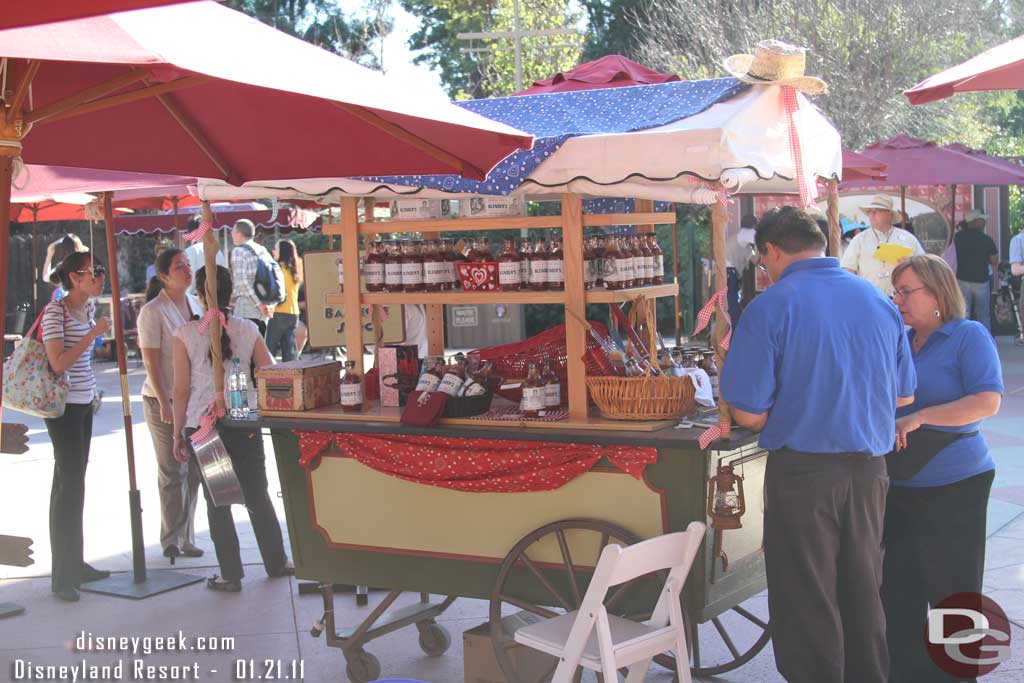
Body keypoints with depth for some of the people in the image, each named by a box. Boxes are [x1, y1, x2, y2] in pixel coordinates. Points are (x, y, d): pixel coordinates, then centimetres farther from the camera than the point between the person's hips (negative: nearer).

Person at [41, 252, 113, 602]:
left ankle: (74, 564, 19)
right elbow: (58, 363, -22)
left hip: (84, 403, 8)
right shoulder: (55, 311, -14)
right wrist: (93, 333, -21)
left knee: (72, 481, 13)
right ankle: (62, 576, -2)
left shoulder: (86, 310, 10)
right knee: (69, 484, -7)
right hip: (63, 405, -8)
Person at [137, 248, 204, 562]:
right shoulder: (153, 312, -11)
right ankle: (172, 540, 12)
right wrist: (165, 405, -17)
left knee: (193, 471, 8)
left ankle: (185, 537, 19)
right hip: (163, 400, -6)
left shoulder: (195, 304, 9)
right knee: (172, 473, 0)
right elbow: (151, 362, -14)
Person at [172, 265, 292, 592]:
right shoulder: (248, 330, -1)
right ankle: (276, 562, 25)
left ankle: (231, 575, 11)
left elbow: (181, 390, -5)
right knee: (257, 496, 15)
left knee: (217, 502, 7)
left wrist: (178, 434, 2)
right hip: (245, 424, 2)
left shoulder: (185, 335, -7)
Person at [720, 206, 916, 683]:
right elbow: (904, 396, 13)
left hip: (802, 470, -5)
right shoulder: (880, 301, 4)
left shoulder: (769, 308, -13)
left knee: (807, 604, 7)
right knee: (863, 594, 19)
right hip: (869, 467, 5)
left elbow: (749, 415, -14)